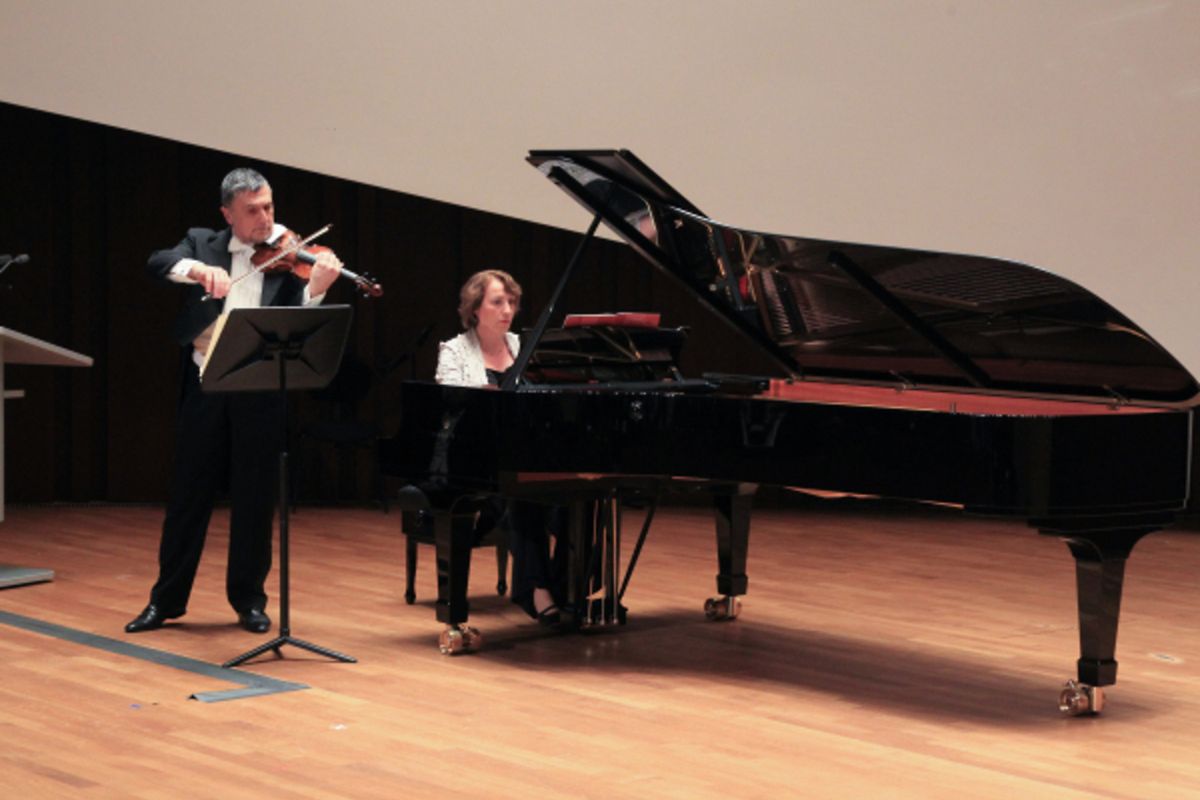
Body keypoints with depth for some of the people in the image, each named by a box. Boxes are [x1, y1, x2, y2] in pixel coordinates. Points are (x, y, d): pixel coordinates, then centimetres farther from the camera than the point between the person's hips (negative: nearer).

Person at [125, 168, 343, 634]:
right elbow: (157, 264, -8)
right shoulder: (202, 243, 9)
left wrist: (316, 289, -30)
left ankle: (249, 599, 17)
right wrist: (199, 269, -27)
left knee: (254, 498, 4)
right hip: (204, 384, 1)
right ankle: (167, 598, 18)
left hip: (259, 387, -1)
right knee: (188, 493, 7)